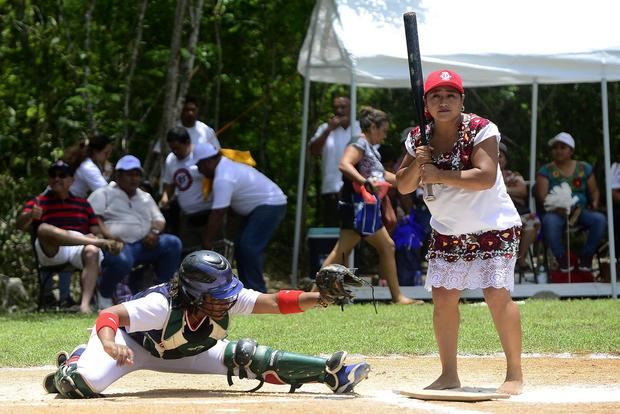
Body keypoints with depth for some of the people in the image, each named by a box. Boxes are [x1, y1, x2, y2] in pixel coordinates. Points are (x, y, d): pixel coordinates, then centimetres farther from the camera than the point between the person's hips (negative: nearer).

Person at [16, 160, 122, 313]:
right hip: (50, 251, -1)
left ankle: (85, 304, -46)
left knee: (92, 251, -35)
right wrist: (31, 215, -24)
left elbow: (97, 231, 18)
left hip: (80, 247, 1)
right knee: (44, 229, -34)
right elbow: (21, 224, 0)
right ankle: (99, 243, -43)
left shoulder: (83, 203, 26)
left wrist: (95, 236, -8)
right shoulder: (38, 202, 19)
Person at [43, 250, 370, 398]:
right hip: (128, 340, -5)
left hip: (183, 351, 5)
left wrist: (319, 298, -45)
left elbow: (276, 302, -30)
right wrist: (109, 345, -67)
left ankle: (329, 373, -9)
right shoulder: (163, 305, -41)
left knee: (247, 357, -12)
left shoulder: (229, 299, -26)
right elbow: (109, 315, -45)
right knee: (83, 384, -31)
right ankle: (73, 364, 6)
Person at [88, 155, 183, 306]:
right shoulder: (104, 194, 13)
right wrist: (107, 235, -20)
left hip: (144, 244, 6)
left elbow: (159, 218, 25)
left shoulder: (145, 197, 31)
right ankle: (104, 295, -11)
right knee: (122, 260, -42)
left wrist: (155, 231, -1)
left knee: (173, 243, -19)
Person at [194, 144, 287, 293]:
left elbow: (217, 214, -24)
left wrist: (208, 241, -17)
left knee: (249, 247, -19)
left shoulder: (223, 179, -25)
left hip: (271, 205, -11)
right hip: (259, 206, 11)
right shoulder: (225, 164, 7)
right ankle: (247, 288, 13)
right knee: (241, 246, 10)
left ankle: (257, 291, -17)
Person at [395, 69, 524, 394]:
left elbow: (486, 178, -28)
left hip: (493, 227, -6)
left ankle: (514, 373, -6)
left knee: (497, 295, -14)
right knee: (443, 297, 3)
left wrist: (438, 175, -28)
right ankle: (449, 374, 14)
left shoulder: (480, 130, -16)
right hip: (446, 231, 6)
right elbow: (403, 186, 4)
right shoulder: (419, 138, 1)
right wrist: (417, 165, -16)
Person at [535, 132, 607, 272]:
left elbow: (594, 190, 17)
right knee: (549, 221, -39)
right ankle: (562, 257, -17)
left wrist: (594, 202, -6)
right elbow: (542, 196, -7)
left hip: (580, 211, 3)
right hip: (557, 213, -3)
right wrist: (557, 208, -24)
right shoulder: (545, 171, 4)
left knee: (599, 219, -29)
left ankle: (586, 255, -9)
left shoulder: (584, 168, 13)